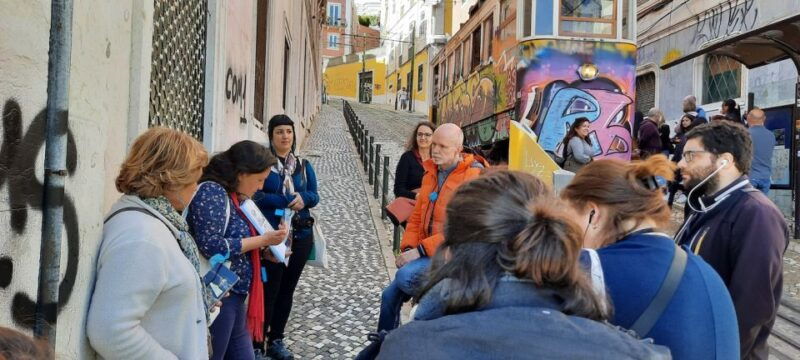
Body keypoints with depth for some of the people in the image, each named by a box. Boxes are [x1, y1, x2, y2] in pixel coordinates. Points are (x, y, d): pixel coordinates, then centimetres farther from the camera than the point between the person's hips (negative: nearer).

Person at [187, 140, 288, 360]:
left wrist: (266, 248, 5)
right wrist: (262, 240, -19)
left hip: (233, 295, 9)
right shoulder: (211, 191, -16)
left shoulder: (233, 196, 10)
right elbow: (211, 247, -25)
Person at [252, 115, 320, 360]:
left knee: (287, 289, 12)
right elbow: (256, 195, -15)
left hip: (300, 235, 5)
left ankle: (276, 340, 24)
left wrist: (304, 198, -18)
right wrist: (291, 200, -17)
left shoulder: (304, 166, 12)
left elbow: (314, 196, 5)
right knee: (269, 288, -5)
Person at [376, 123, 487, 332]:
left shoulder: (473, 177, -14)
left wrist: (421, 250, -21)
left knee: (405, 277, -29)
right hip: (427, 252, 8)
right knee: (390, 295, 2)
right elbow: (417, 217, 18)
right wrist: (408, 248, 0)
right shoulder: (431, 173, 14)